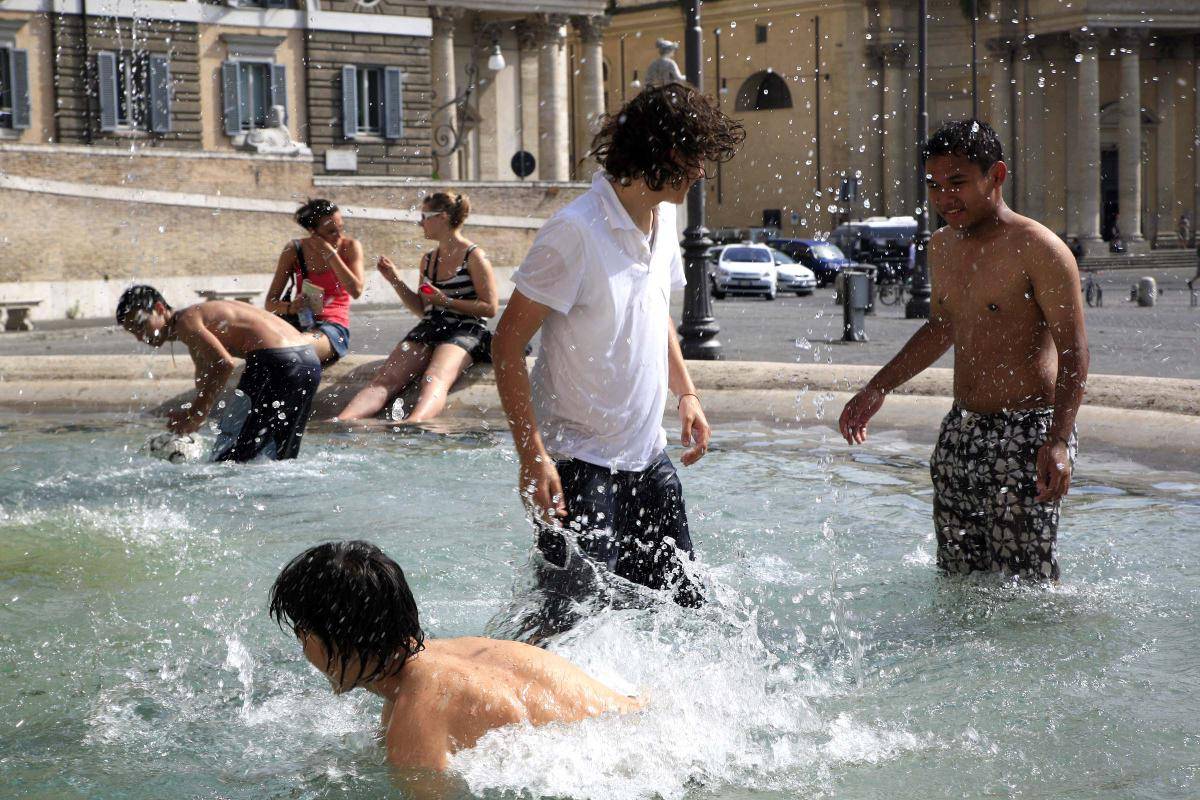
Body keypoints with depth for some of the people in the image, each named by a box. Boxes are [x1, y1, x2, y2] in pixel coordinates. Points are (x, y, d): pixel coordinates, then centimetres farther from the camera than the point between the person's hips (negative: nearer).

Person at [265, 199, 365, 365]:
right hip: (300, 323, 2)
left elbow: (356, 291, -15)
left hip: (333, 326, -2)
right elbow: (270, 303, 4)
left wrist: (330, 253, -14)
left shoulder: (350, 247, 3)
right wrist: (290, 307, -19)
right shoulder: (294, 250, 5)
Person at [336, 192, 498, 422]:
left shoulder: (474, 257, -1)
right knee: (384, 380, -20)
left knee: (434, 378, -38)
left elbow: (490, 308, -6)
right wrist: (396, 280, 14)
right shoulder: (428, 260, 20)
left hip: (465, 331, -6)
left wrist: (446, 301, -10)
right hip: (428, 329, 6)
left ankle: (412, 425, -66)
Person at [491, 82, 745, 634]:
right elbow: (508, 342, -18)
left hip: (648, 457, 8)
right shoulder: (575, 231, -19)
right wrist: (532, 455, -24)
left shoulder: (663, 216, 6)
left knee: (682, 608, 11)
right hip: (579, 461, -8)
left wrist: (685, 392, 12)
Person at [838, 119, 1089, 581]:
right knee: (957, 580, 11)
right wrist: (878, 389, 27)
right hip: (960, 431, 8)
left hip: (1026, 433, -8)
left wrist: (1058, 443, -28)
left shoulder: (1037, 249, -13)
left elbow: (1073, 353, -17)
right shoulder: (942, 247, 11)